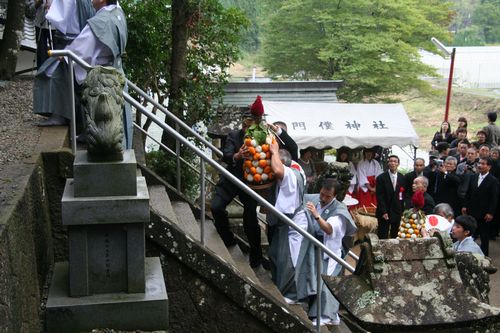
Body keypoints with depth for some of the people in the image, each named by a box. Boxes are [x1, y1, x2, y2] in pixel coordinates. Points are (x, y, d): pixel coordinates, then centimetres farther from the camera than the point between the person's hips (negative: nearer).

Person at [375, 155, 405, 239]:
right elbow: (379, 196, -7)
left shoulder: (402, 178, 6)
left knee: (395, 236, 6)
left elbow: (404, 195, 7)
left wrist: (403, 210, 1)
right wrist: (383, 212, -12)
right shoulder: (381, 178, -3)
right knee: (383, 236, -1)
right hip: (384, 212, -3)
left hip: (398, 212, 3)